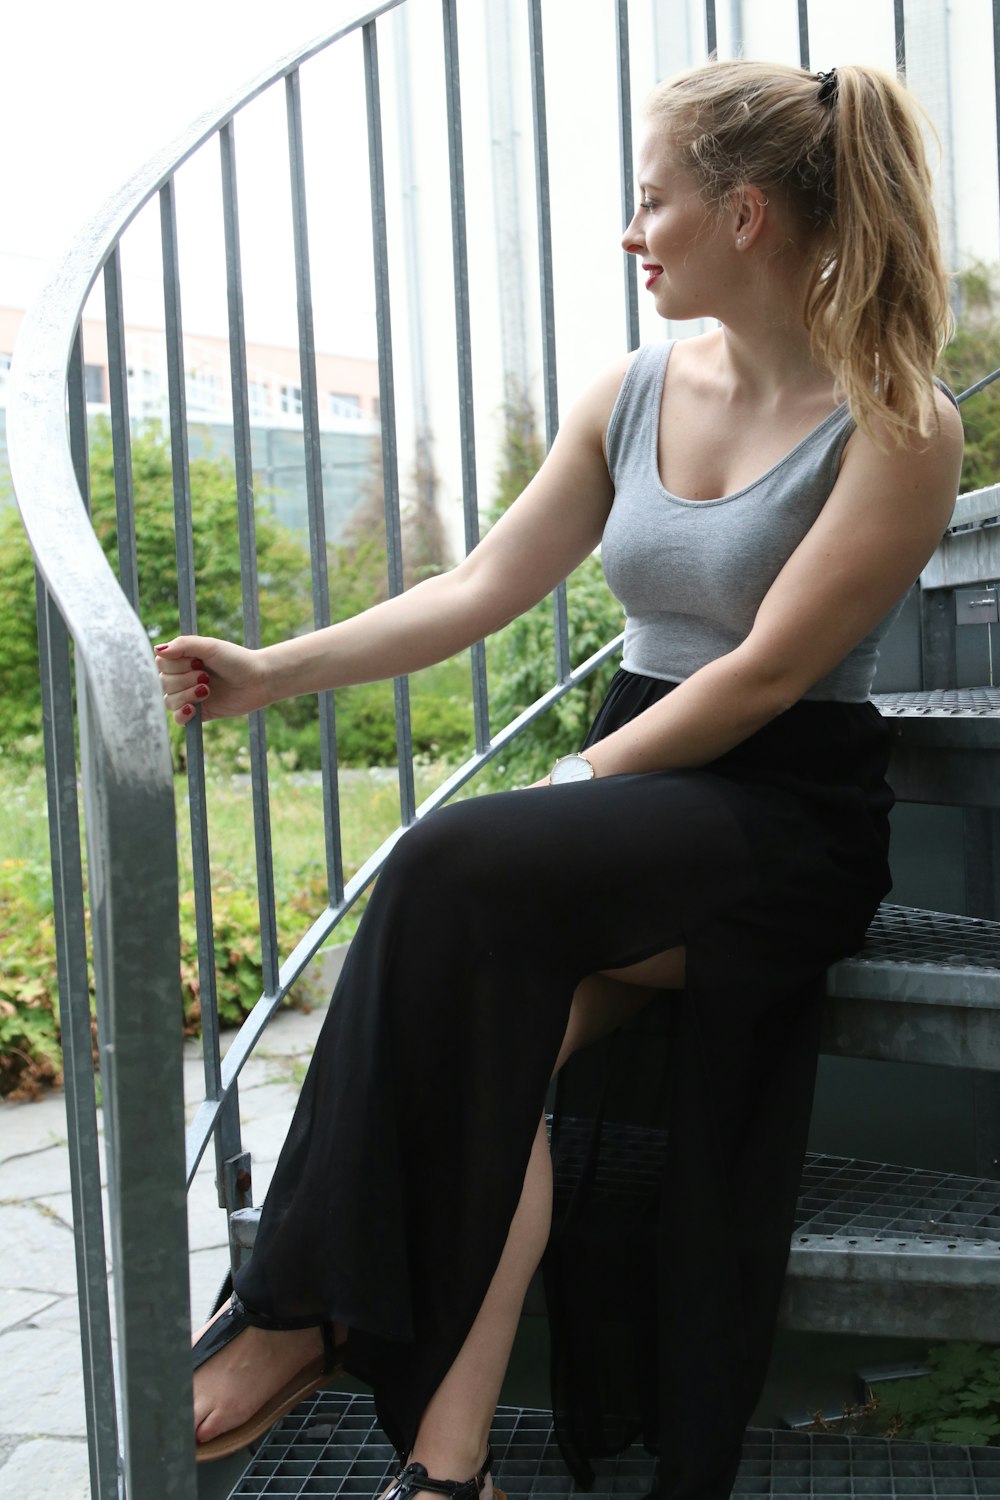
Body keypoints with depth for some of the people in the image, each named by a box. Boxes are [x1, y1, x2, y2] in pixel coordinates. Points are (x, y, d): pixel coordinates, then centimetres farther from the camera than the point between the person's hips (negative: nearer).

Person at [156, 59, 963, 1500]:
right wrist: (272, 671, 2)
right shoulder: (634, 394, 11)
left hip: (790, 820, -5)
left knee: (456, 871, -30)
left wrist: (568, 786, -17)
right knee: (511, 1002, -28)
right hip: (630, 799, 5)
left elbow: (762, 676, -14)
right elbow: (480, 589, 9)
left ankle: (301, 1312, -18)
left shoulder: (897, 428, -7)